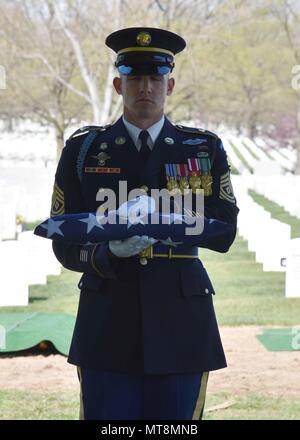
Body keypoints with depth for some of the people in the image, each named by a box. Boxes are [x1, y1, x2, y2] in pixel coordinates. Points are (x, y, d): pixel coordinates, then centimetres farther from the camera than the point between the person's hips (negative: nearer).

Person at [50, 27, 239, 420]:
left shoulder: (205, 148, 9)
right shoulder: (83, 150, 8)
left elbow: (224, 234, -2)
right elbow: (65, 245, 3)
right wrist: (109, 254, -19)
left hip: (181, 327, 1)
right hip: (107, 330, 0)